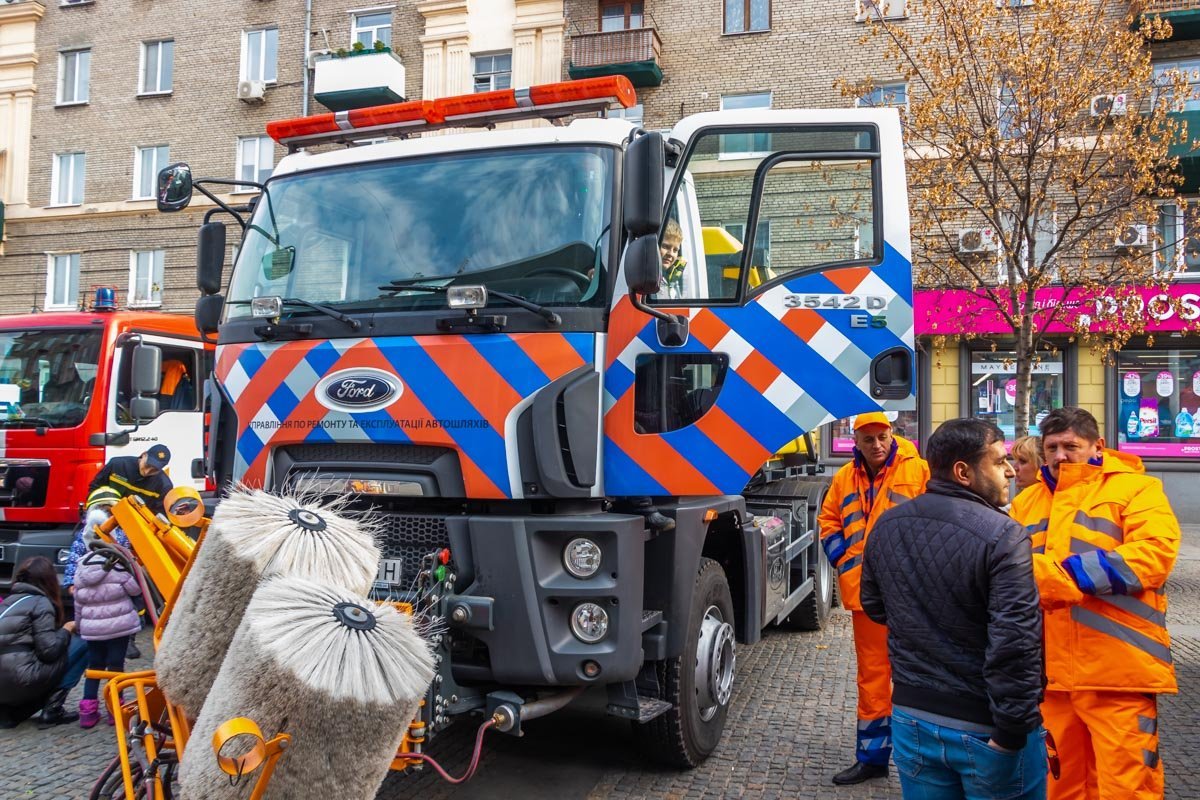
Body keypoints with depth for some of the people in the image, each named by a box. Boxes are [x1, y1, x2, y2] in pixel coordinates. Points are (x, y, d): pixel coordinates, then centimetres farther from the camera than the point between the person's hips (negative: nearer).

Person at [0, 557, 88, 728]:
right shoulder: (40, 603, -5)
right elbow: (49, 651, -11)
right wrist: (66, 630, 5)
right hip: (20, 680, -8)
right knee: (81, 645, 3)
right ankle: (52, 710, -1)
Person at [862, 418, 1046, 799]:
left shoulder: (886, 526, 1)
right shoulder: (1003, 537, -20)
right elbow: (1016, 645, -24)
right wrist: (1011, 734, -18)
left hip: (911, 721, 6)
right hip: (983, 729, -5)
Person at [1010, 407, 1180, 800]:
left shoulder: (1136, 488, -1)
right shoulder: (1026, 501, 14)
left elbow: (1154, 553, -16)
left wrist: (1064, 573, -20)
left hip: (1117, 671, -5)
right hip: (1050, 670, 5)